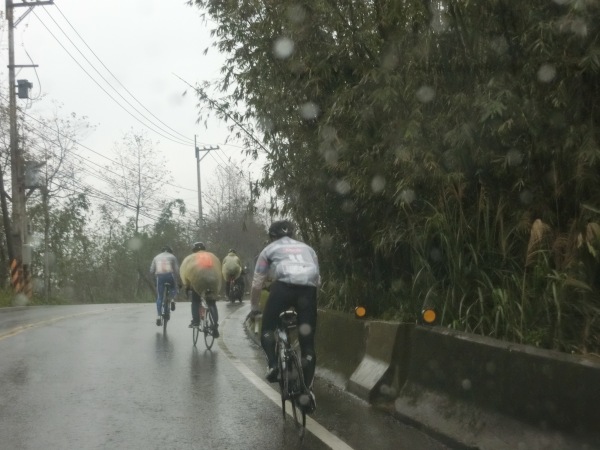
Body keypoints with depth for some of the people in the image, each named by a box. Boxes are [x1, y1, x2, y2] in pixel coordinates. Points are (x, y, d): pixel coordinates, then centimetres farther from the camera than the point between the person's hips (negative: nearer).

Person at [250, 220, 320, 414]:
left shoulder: (270, 249, 26)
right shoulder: (307, 249, 34)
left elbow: (257, 283, 25)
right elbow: (318, 279, 33)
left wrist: (254, 308, 36)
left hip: (284, 286, -2)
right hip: (308, 289, 3)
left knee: (268, 328, 19)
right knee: (308, 343, 10)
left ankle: (273, 364, -5)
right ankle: (307, 390, 5)